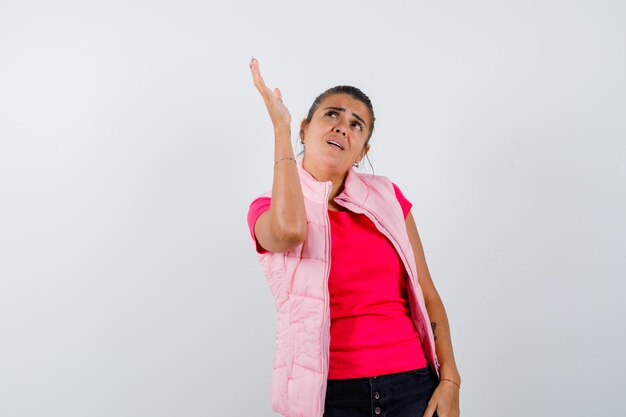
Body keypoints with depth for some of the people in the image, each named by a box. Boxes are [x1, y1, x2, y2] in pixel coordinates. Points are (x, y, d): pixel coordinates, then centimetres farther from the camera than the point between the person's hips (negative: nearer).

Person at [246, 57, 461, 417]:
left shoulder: (386, 196, 5)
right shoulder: (270, 209, -1)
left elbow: (426, 295, 6)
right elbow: (291, 230, -27)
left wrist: (450, 379, -5)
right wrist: (281, 127, -15)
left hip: (412, 384, 2)